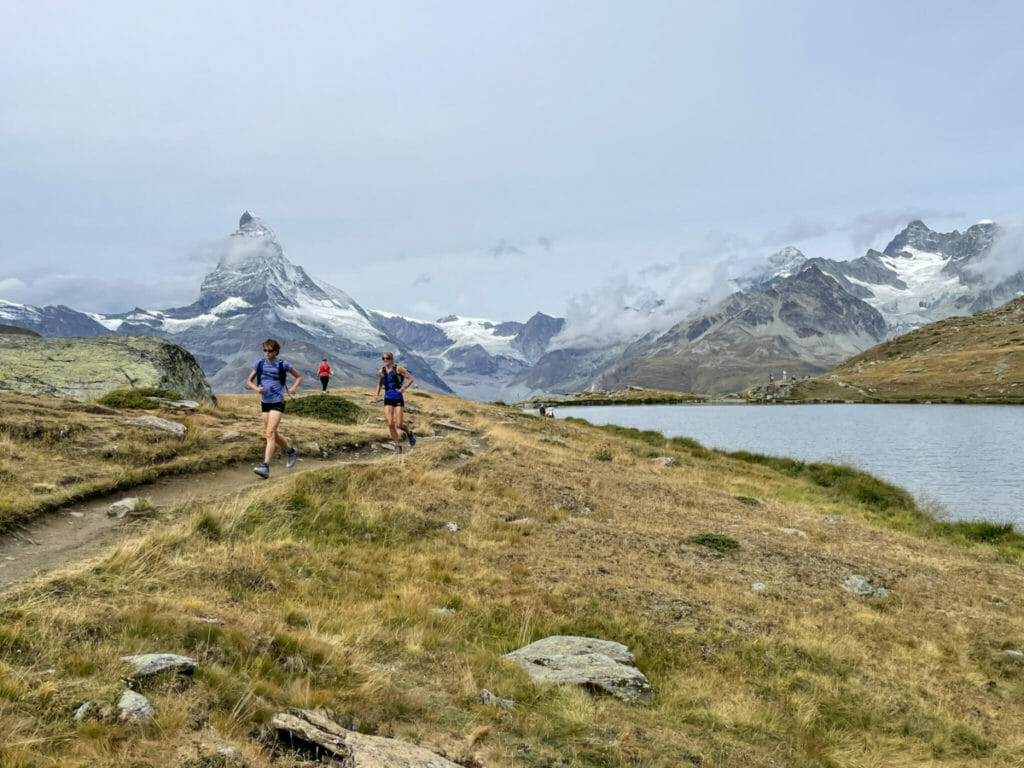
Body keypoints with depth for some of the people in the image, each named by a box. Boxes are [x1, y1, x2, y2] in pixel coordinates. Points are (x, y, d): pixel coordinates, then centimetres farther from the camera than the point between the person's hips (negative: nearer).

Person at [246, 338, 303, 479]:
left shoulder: (283, 364, -4)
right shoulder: (259, 364, 4)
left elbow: (299, 377, 8)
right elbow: (249, 381, 11)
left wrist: (294, 387, -11)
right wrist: (256, 388, -11)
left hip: (277, 402, -5)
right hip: (265, 402, 5)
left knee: (270, 433, -17)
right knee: (273, 433, 14)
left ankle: (266, 466, -23)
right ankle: (291, 451, 40)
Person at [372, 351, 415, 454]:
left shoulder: (398, 369, -4)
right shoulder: (381, 372, 7)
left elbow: (410, 379, -3)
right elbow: (379, 383, 24)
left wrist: (404, 388, -17)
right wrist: (377, 394, 10)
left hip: (398, 399, -3)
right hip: (388, 400, 3)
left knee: (398, 424, -8)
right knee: (390, 424, -8)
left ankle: (409, 433, 26)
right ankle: (397, 446, 5)